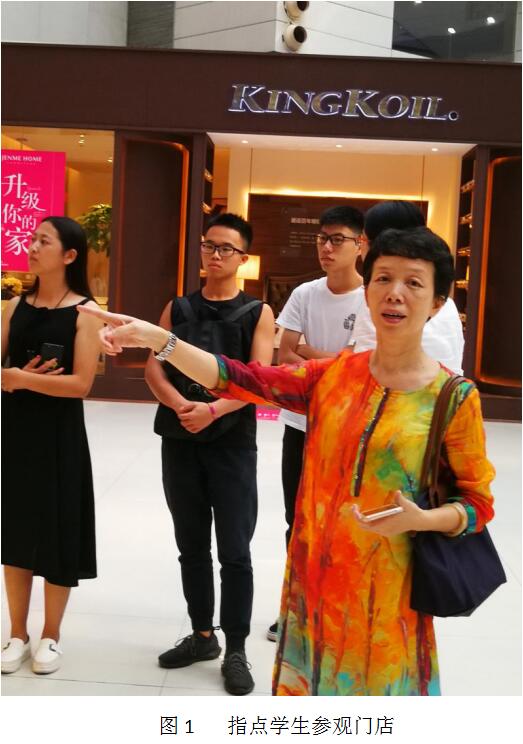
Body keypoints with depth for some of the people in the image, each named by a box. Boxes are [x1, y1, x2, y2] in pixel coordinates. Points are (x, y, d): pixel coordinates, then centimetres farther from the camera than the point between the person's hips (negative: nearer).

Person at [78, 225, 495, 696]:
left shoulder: (454, 397, -10)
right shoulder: (331, 375, -1)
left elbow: (477, 503, -5)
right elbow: (245, 379, -10)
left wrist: (420, 520, -24)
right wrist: (157, 339, -20)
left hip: (384, 588, -3)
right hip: (314, 574, 3)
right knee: (310, 682, 20)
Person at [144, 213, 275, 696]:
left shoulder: (257, 312, 0)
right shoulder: (178, 307, 9)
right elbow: (154, 368, 0)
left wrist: (213, 409, -25)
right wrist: (181, 406, -19)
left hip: (233, 444, -3)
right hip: (179, 441, 4)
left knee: (234, 551, 2)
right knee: (191, 547, 14)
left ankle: (236, 651, 16)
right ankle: (202, 636, 31)